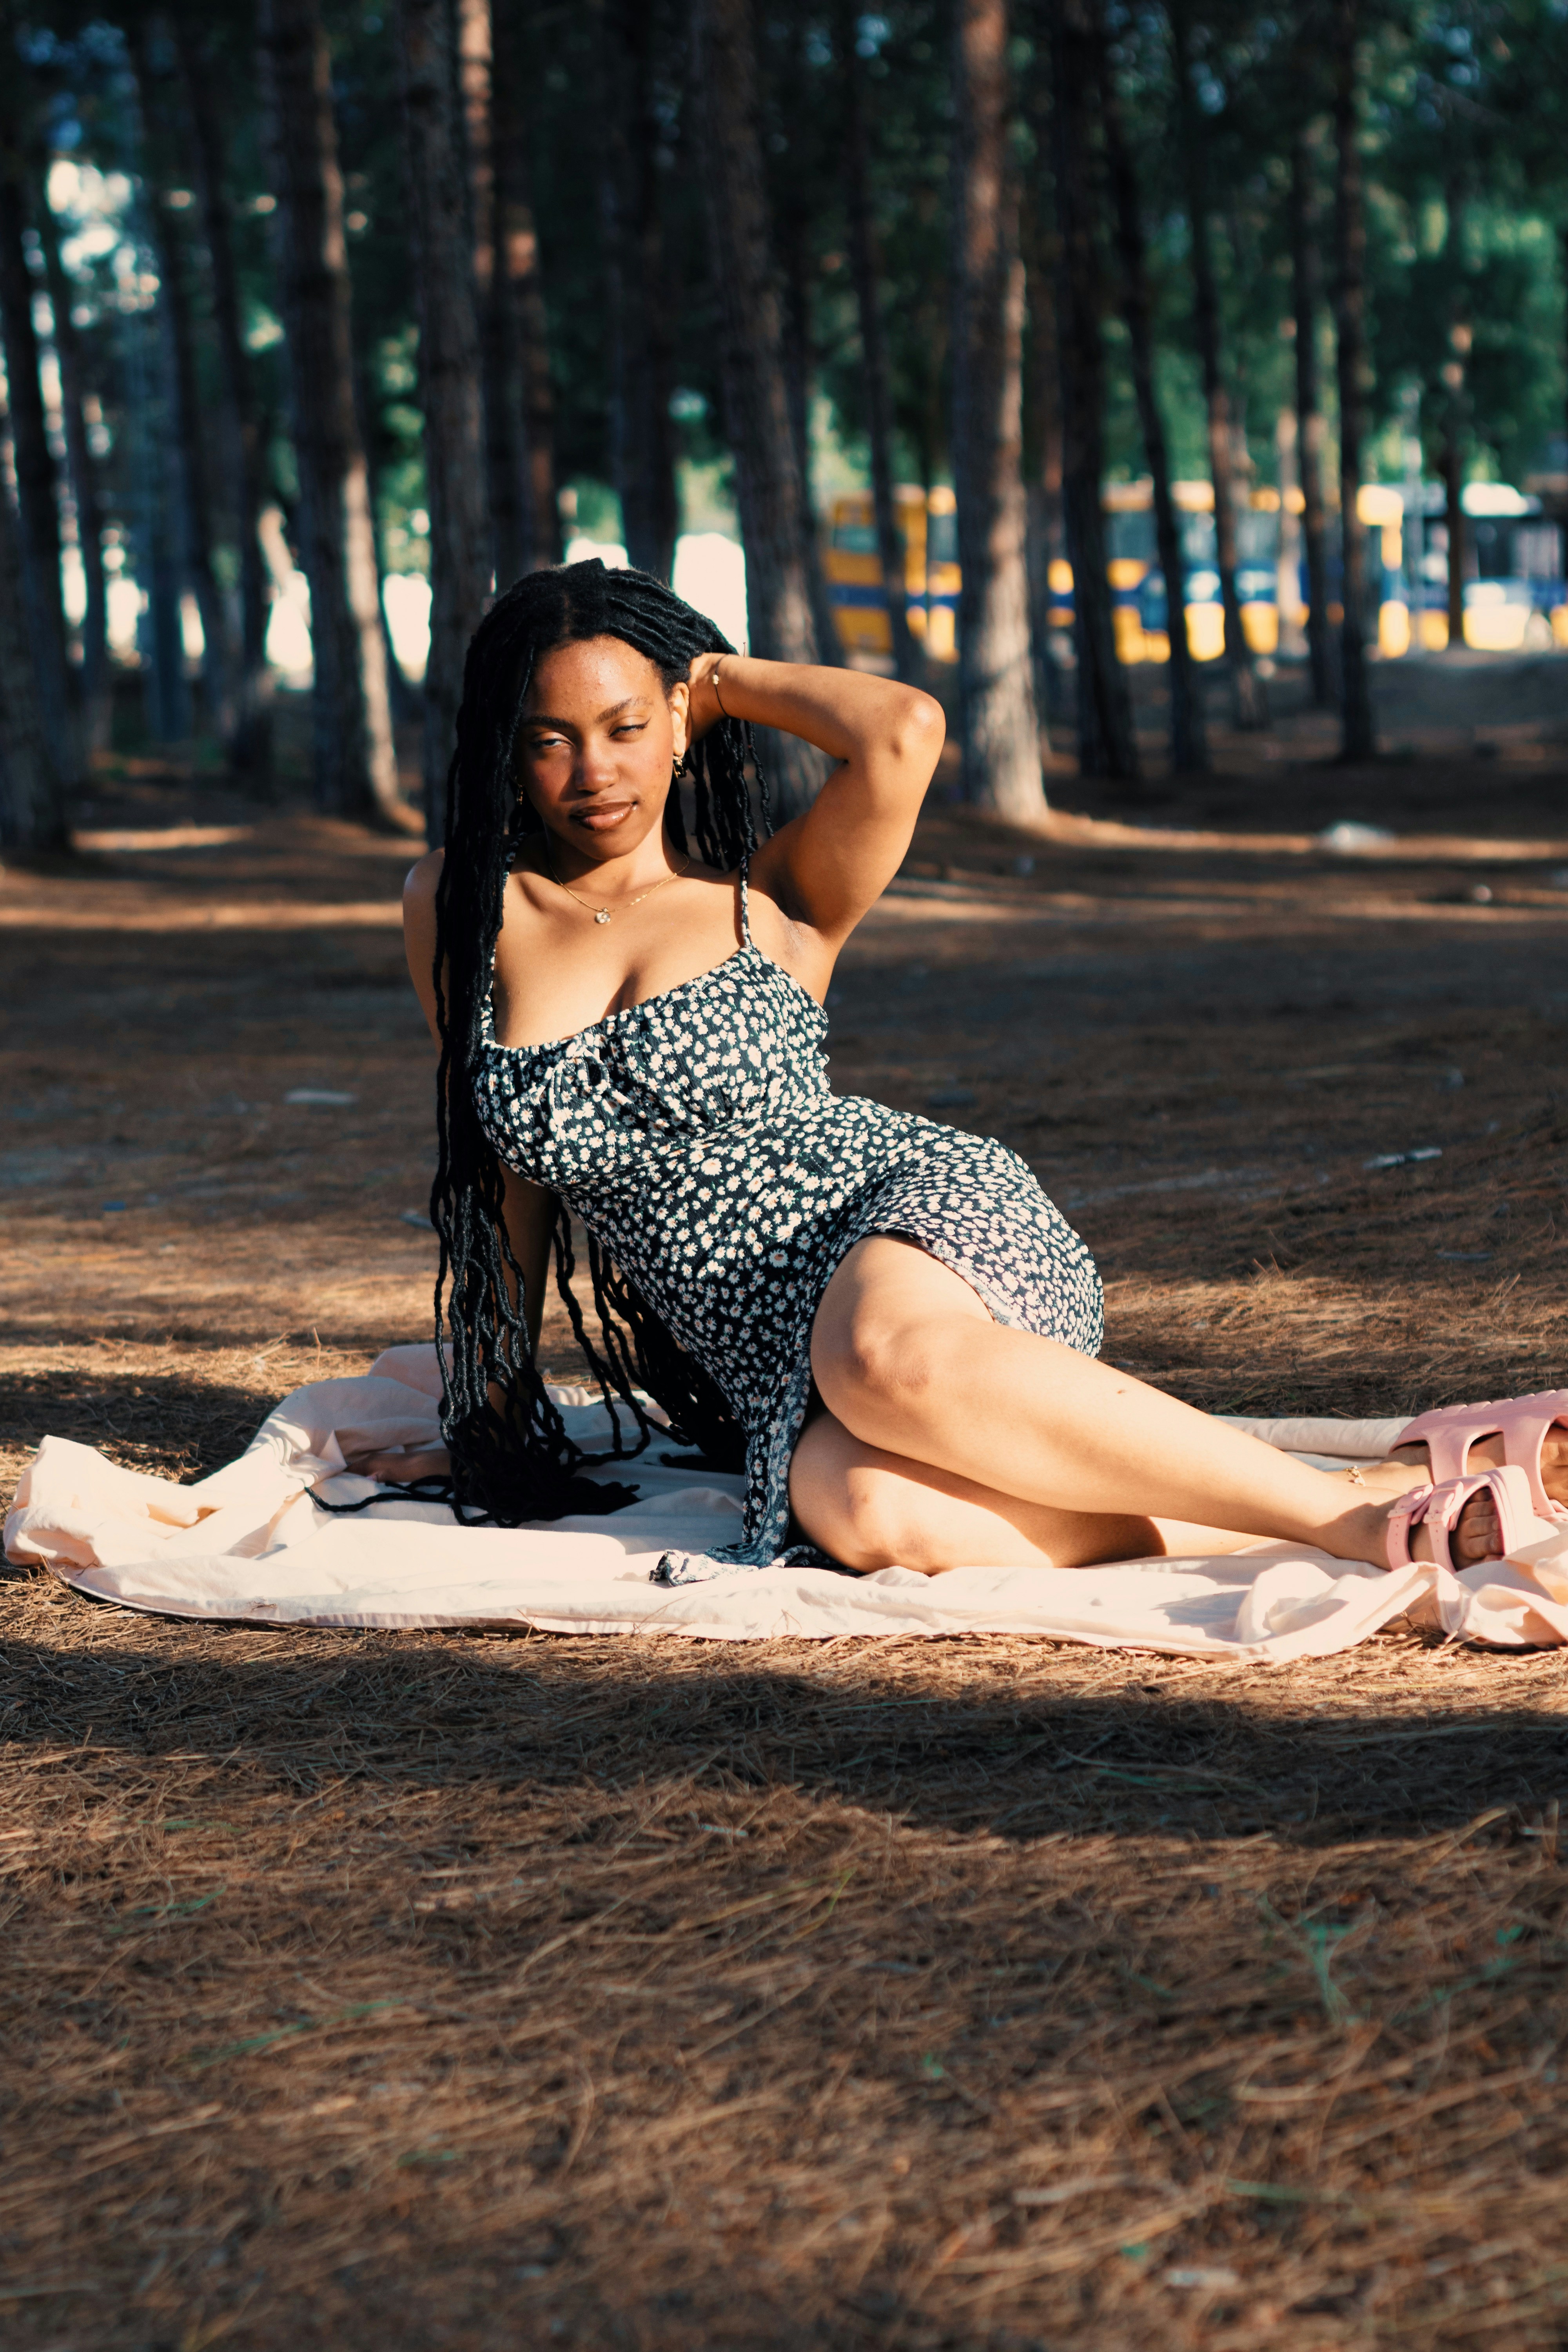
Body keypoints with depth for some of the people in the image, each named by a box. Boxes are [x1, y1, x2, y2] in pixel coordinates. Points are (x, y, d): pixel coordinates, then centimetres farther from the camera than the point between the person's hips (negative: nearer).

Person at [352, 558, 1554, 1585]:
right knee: (862, 1513, -36)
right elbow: (504, 1173, 21)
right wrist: (497, 1418, 21)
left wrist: (727, 680, 3)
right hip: (776, 1374, 2)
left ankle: (1365, 1505, -34)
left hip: (930, 1215, -2)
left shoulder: (769, 900, 6)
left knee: (886, 1358, -41)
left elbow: (905, 732, -14)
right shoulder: (459, 908, 13)